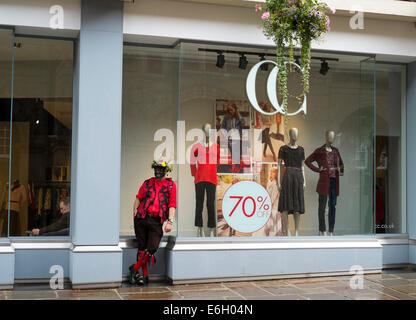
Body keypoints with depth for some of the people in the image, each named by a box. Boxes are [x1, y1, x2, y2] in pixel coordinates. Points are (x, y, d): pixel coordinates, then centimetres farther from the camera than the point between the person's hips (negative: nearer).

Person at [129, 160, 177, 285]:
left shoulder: (171, 185, 7)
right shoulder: (147, 183, 14)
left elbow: (172, 205, 0)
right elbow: (138, 197, 15)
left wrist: (170, 221, -9)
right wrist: (135, 209, -1)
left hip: (156, 221, -2)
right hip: (141, 219, 2)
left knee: (152, 248, -11)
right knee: (142, 248, 4)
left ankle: (135, 269, 7)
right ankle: (144, 275, 14)